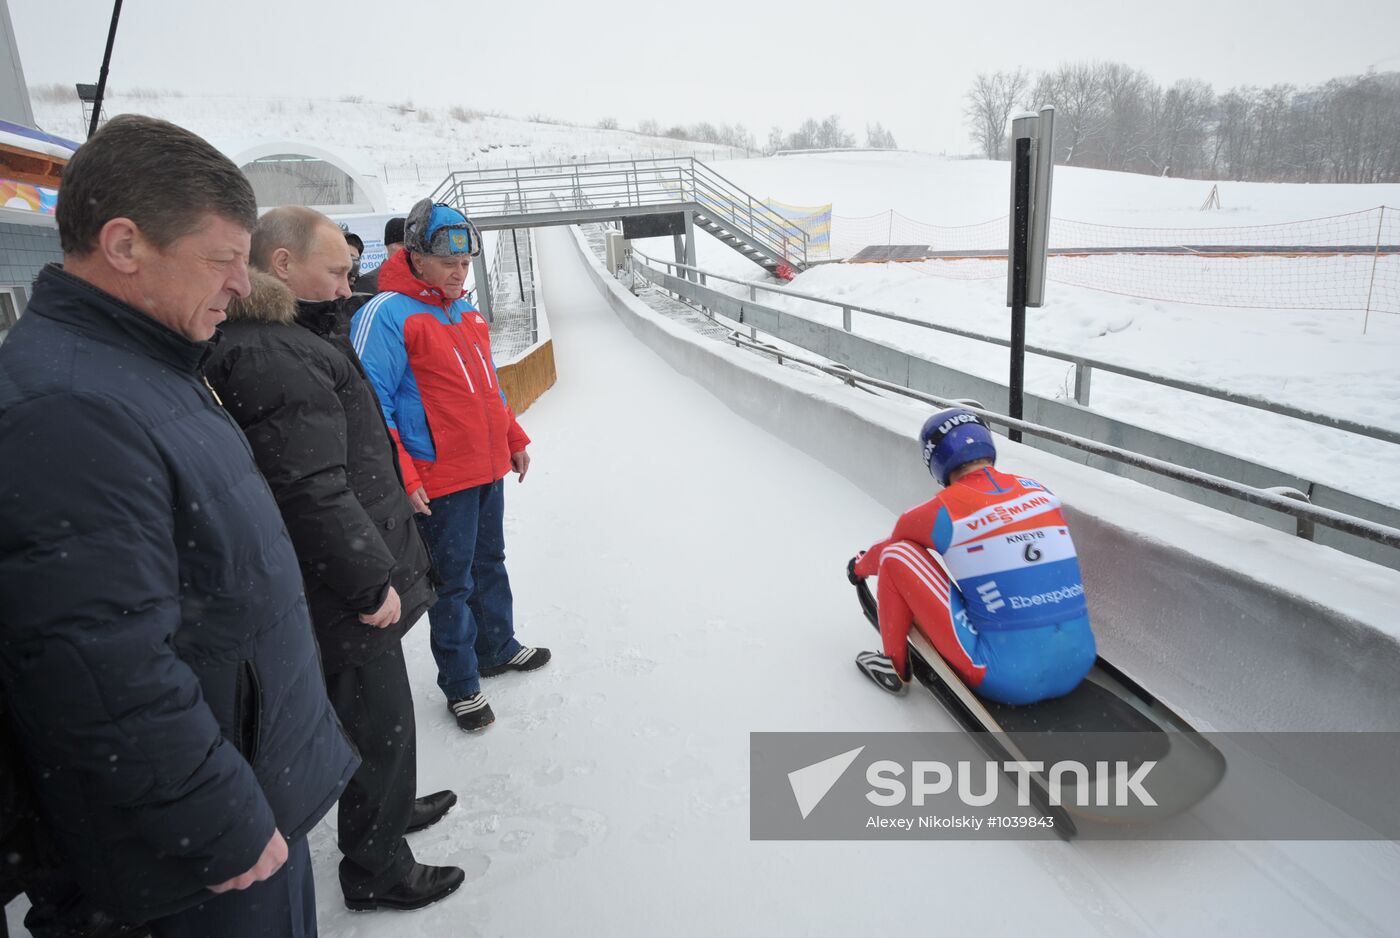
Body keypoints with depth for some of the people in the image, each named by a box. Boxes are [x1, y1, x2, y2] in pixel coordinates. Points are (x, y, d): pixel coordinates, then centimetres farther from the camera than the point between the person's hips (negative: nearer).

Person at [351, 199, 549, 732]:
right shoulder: (386, 314, -13)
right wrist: (402, 478, -21)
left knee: (490, 565, 20)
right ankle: (460, 685, 21)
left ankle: (497, 648, 40)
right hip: (440, 482, -7)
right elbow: (371, 404, -17)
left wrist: (513, 440, 23)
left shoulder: (465, 312, 12)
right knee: (452, 582, 4)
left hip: (488, 470, 8)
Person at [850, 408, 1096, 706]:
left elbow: (888, 547, 14)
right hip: (1079, 665, 6)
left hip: (1007, 678, -5)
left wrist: (860, 566, 38)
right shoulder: (1040, 491, 7)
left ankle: (894, 666, 17)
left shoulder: (943, 510, -7)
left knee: (897, 554, 3)